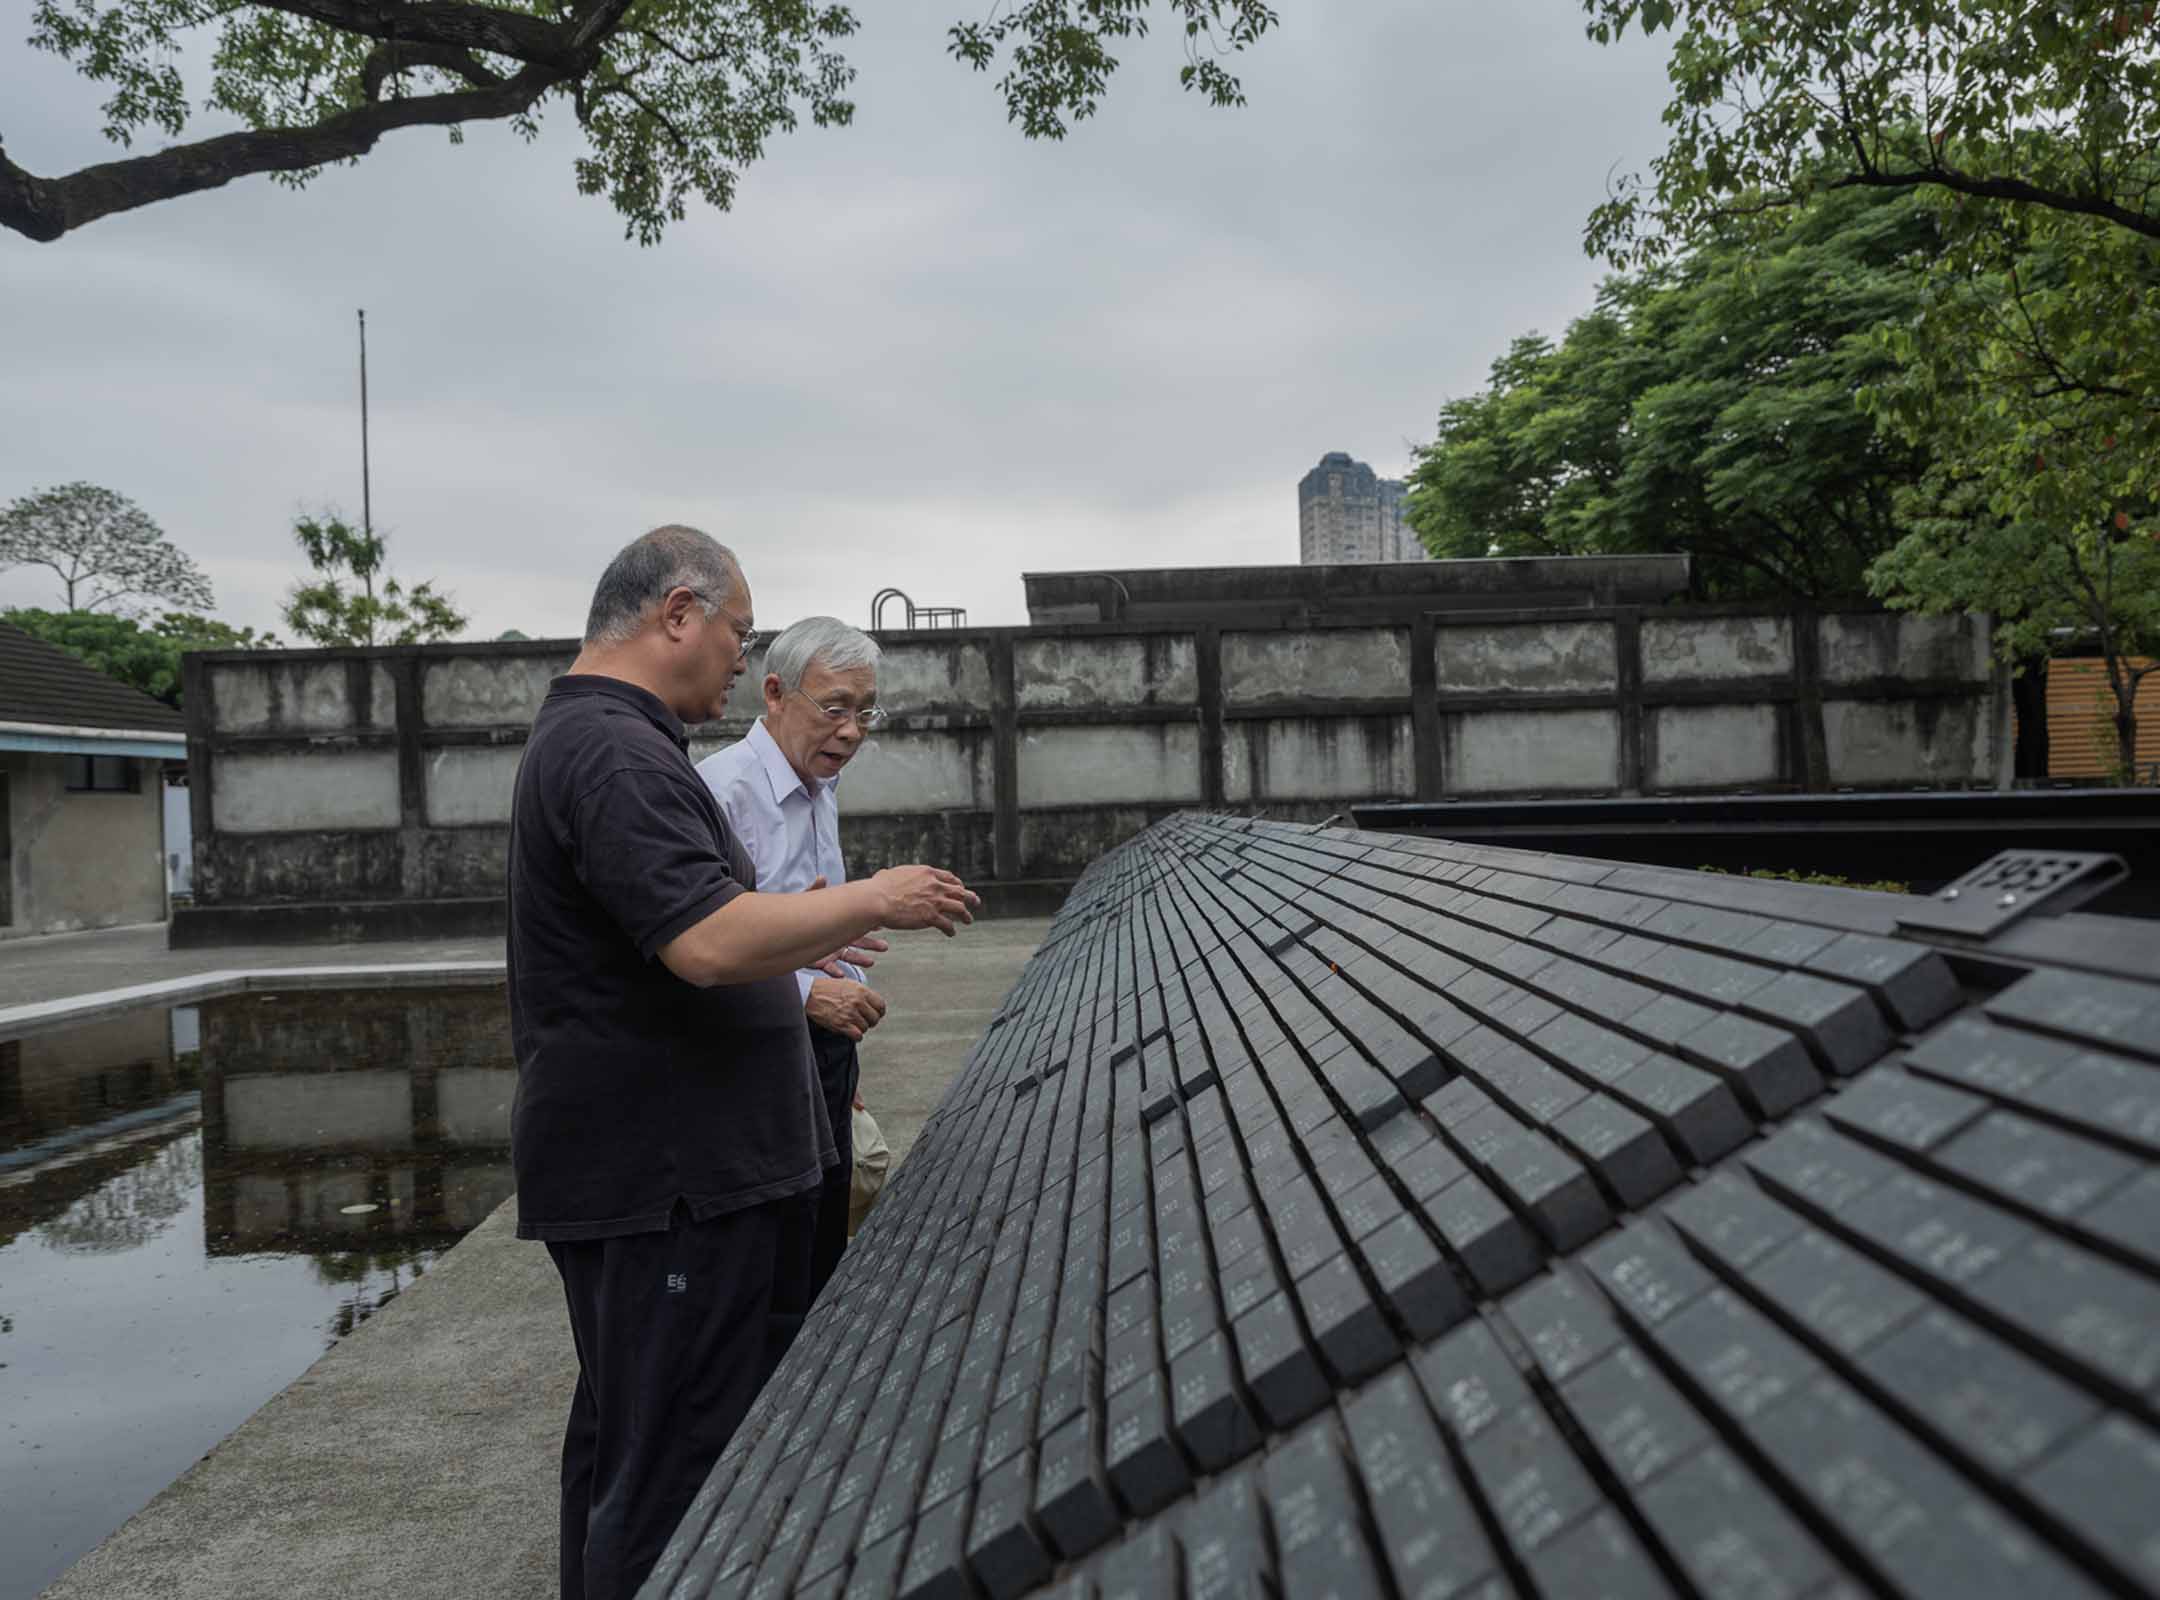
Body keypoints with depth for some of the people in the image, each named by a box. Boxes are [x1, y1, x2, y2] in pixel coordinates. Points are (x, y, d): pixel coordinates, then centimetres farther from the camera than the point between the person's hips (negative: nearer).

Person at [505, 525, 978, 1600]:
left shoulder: (585, 737, 17)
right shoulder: (615, 752, -19)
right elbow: (711, 942, -29)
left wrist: (797, 944, 25)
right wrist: (873, 901, -16)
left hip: (643, 1163, 11)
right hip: (665, 1181, -11)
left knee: (623, 1447, 20)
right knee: (671, 1474, -2)